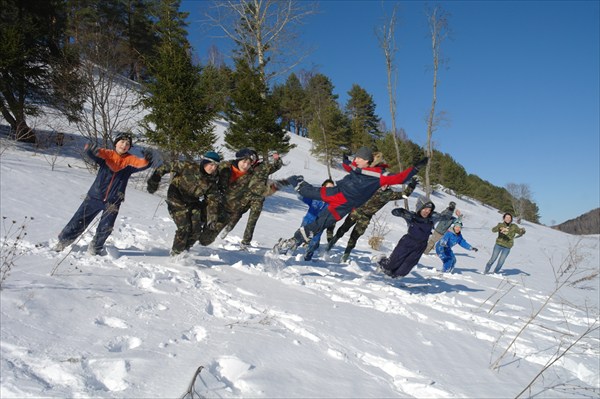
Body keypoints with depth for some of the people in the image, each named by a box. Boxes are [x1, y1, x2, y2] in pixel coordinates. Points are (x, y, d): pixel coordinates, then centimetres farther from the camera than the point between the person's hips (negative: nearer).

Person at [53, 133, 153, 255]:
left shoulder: (130, 159, -2)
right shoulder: (107, 154, -2)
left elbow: (141, 164, -20)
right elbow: (93, 153, -19)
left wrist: (147, 160, -44)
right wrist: (90, 149, -44)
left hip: (113, 201, 0)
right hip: (95, 196, 0)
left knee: (106, 227, -2)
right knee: (79, 220, 9)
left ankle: (95, 247, 24)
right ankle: (63, 240, 31)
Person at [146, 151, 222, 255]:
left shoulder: (211, 182, -6)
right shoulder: (188, 167, -19)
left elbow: (213, 199, -2)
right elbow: (167, 166, -12)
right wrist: (154, 180, -12)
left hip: (194, 203, 5)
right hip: (177, 202, -5)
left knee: (196, 229, -4)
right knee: (184, 228, -14)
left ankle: (185, 249, 21)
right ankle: (176, 253, 7)